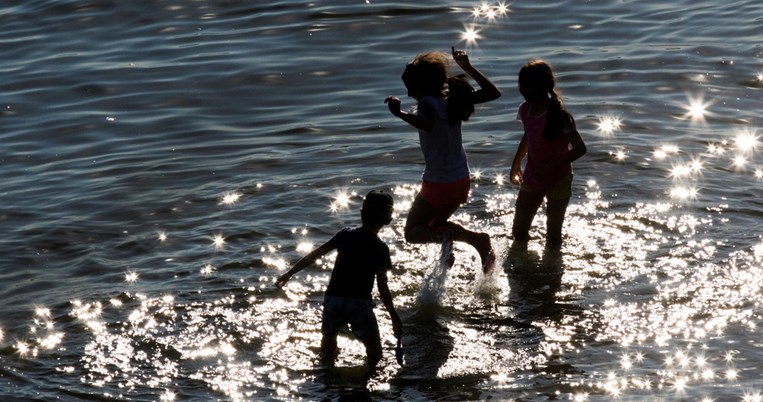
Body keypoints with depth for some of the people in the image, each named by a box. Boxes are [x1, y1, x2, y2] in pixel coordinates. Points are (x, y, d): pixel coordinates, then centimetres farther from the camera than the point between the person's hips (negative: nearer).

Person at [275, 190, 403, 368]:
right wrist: (394, 317, -2)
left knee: (329, 337, 26)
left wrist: (289, 274, 14)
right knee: (374, 350, 8)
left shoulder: (346, 235, 6)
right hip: (358, 304, -4)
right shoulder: (380, 248, -4)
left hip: (333, 299, 4)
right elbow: (382, 287, -8)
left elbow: (314, 255, 6)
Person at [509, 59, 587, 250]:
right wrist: (516, 164, 20)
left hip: (558, 181, -6)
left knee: (553, 234, 3)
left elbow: (580, 149, -24)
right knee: (518, 231, 12)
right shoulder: (525, 110, -5)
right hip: (532, 179, 6)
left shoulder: (558, 116, -25)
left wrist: (553, 166, -30)